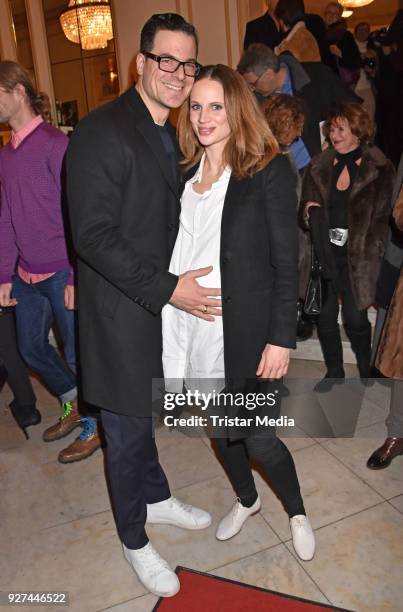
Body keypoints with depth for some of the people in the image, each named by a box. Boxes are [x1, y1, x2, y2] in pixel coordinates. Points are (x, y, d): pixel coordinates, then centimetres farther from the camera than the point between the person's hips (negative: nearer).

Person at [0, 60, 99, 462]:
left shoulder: (54, 144, -11)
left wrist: (76, 276, -17)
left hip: (61, 273, -8)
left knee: (77, 353, 3)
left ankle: (95, 425, 25)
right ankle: (74, 405, 40)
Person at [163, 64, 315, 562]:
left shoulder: (270, 172, -8)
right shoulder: (185, 175, 9)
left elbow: (286, 264, -10)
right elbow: (177, 255, 11)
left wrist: (281, 338, -13)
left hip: (244, 331, -5)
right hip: (192, 330, 6)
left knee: (255, 435, 3)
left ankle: (296, 512, 34)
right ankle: (246, 499, 46)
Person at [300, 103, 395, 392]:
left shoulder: (379, 169, 0)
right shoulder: (319, 166, 10)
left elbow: (382, 216, 1)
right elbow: (306, 205, 16)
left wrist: (371, 251, -9)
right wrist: (309, 211, -8)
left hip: (358, 257, -3)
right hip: (324, 253, 3)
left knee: (355, 318, -3)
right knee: (325, 317, 6)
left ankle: (367, 370, 25)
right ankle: (334, 372, 26)